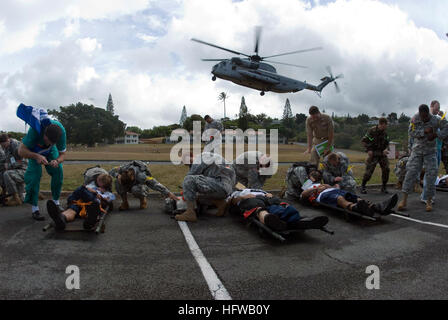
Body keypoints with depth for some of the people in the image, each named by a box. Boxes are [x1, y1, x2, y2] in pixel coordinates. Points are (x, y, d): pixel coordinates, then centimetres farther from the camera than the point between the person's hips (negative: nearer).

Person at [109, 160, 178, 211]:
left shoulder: (140, 176, -40)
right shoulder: (124, 168, -28)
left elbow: (155, 184, -44)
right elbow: (112, 171, -12)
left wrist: (169, 193, -51)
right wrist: (117, 175, -36)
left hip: (142, 186, -4)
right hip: (131, 186, 4)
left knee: (135, 189, -41)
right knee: (117, 182, -27)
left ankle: (143, 200, -7)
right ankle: (124, 203, -10)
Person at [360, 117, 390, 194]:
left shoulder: (385, 132, 5)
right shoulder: (372, 130, -11)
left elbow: (387, 143, 16)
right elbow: (364, 141, -8)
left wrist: (385, 149, -4)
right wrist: (368, 150, -16)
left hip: (382, 154, 5)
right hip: (373, 154, -5)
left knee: (386, 169, -3)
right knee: (369, 170, -11)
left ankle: (384, 187, 13)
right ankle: (362, 186, 7)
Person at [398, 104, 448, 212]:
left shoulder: (435, 120, -13)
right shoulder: (415, 118, -9)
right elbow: (411, 132, -15)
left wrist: (436, 134, -27)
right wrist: (424, 131, -26)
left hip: (430, 151, 0)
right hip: (417, 150, 1)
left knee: (431, 174, -7)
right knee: (411, 172, -8)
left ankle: (429, 201, 5)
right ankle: (404, 200, -6)